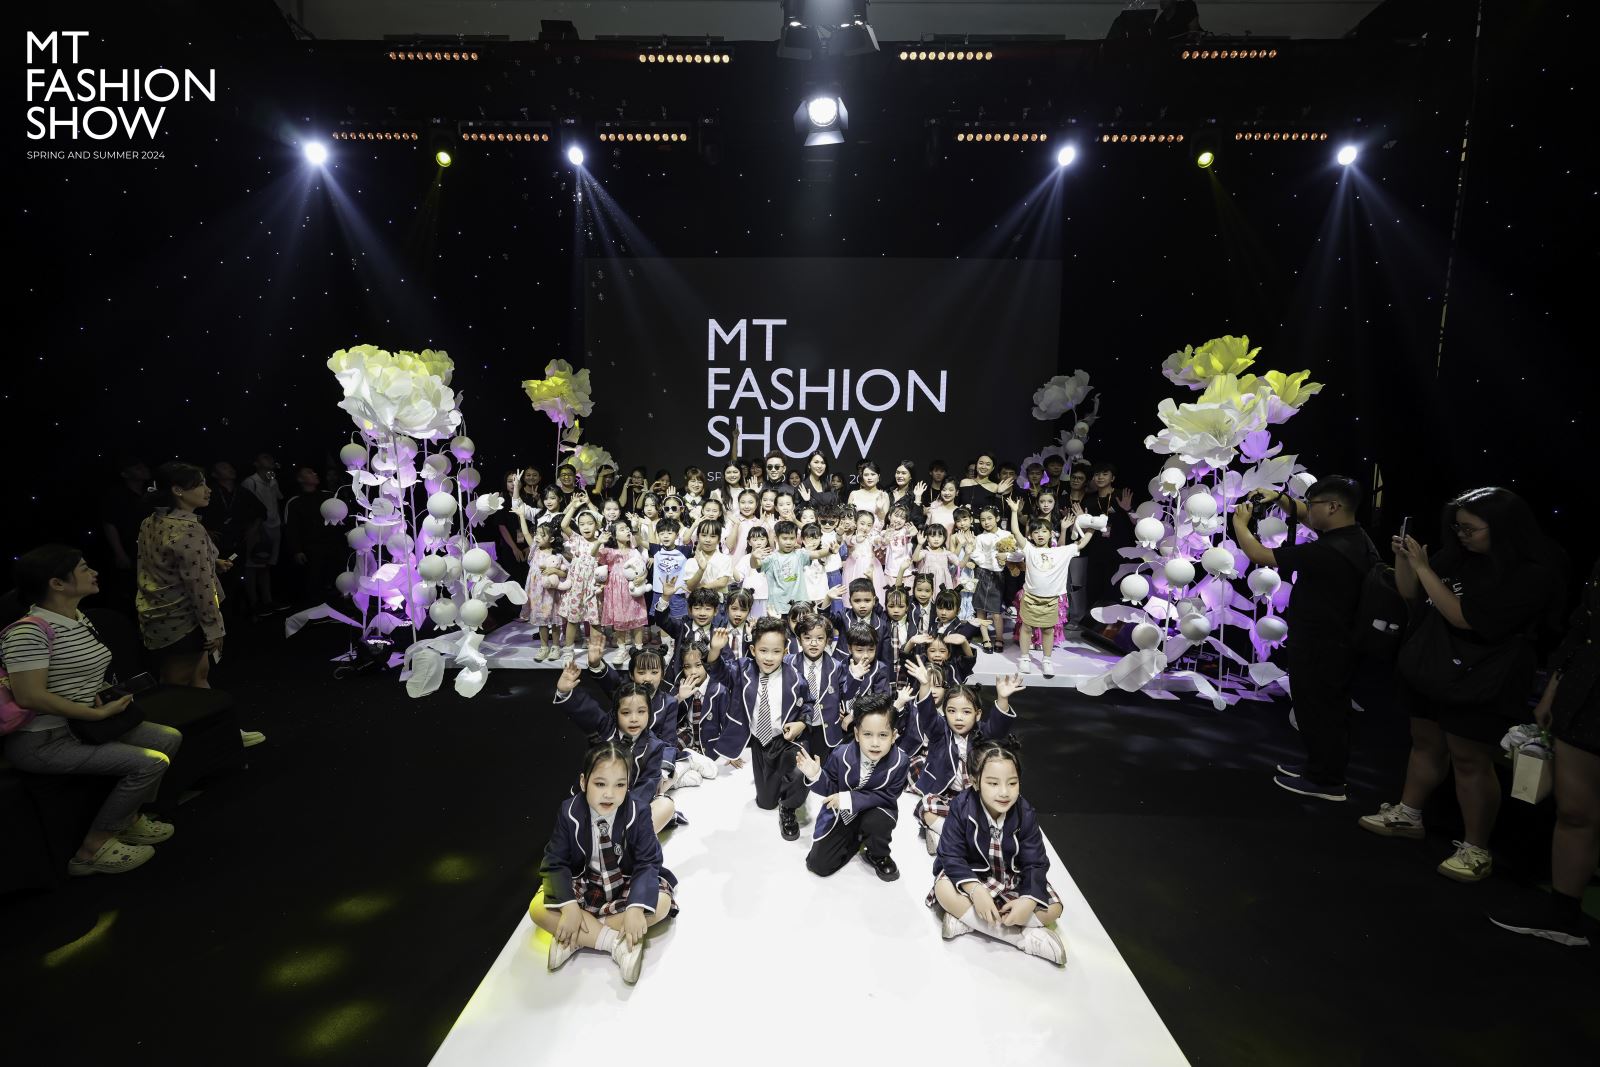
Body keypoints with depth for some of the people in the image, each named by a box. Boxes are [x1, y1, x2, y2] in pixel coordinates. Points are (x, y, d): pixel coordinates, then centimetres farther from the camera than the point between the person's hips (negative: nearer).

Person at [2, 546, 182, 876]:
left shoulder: (79, 618, 7)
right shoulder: (29, 630, -22)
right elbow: (29, 697, -27)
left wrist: (104, 697, 2)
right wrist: (98, 713, -20)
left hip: (80, 724, 10)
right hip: (42, 741, -9)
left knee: (169, 738, 7)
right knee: (151, 763, -19)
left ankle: (129, 818, 19)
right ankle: (92, 850, -1)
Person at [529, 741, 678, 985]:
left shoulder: (636, 814, -18)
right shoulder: (569, 813, -15)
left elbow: (648, 863, -18)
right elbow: (555, 863, -14)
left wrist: (636, 908, -33)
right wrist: (569, 906, -28)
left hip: (626, 886, 0)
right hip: (583, 885, 1)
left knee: (661, 903, -27)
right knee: (538, 909, -25)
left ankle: (575, 938, -21)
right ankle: (617, 942, -26)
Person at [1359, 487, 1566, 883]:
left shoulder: (1531, 574, -18)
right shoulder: (1457, 556, 1)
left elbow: (1464, 617, -25)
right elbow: (1412, 595, 11)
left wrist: (1423, 567, -23)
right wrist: (1403, 558, -5)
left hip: (1479, 685, -7)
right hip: (1431, 671, 7)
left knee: (1469, 761, 1)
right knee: (1426, 744, 18)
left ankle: (1477, 850, 15)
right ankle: (1407, 814, 32)